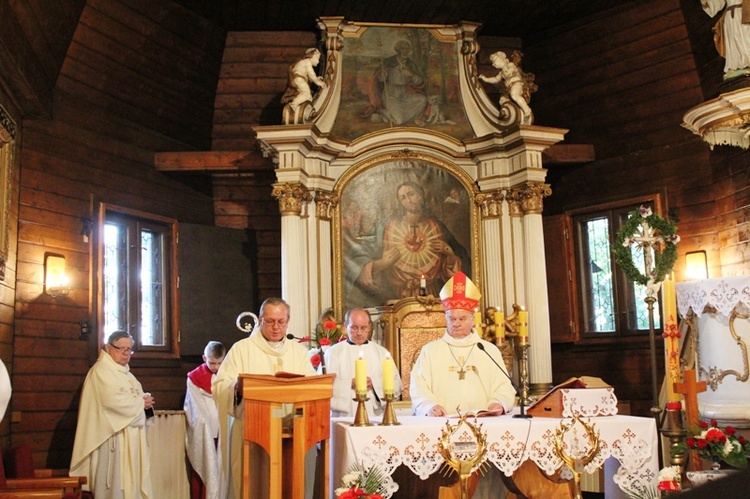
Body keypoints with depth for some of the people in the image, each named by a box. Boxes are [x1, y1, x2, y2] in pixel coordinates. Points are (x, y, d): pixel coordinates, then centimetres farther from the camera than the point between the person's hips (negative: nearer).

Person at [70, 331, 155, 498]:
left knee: (130, 482, 7)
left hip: (130, 438, 9)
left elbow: (134, 398, 21)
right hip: (113, 437, -9)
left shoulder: (125, 373, 19)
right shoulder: (101, 370, -9)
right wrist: (141, 402, -10)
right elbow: (114, 400, -23)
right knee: (114, 486, -8)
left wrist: (146, 402, -2)